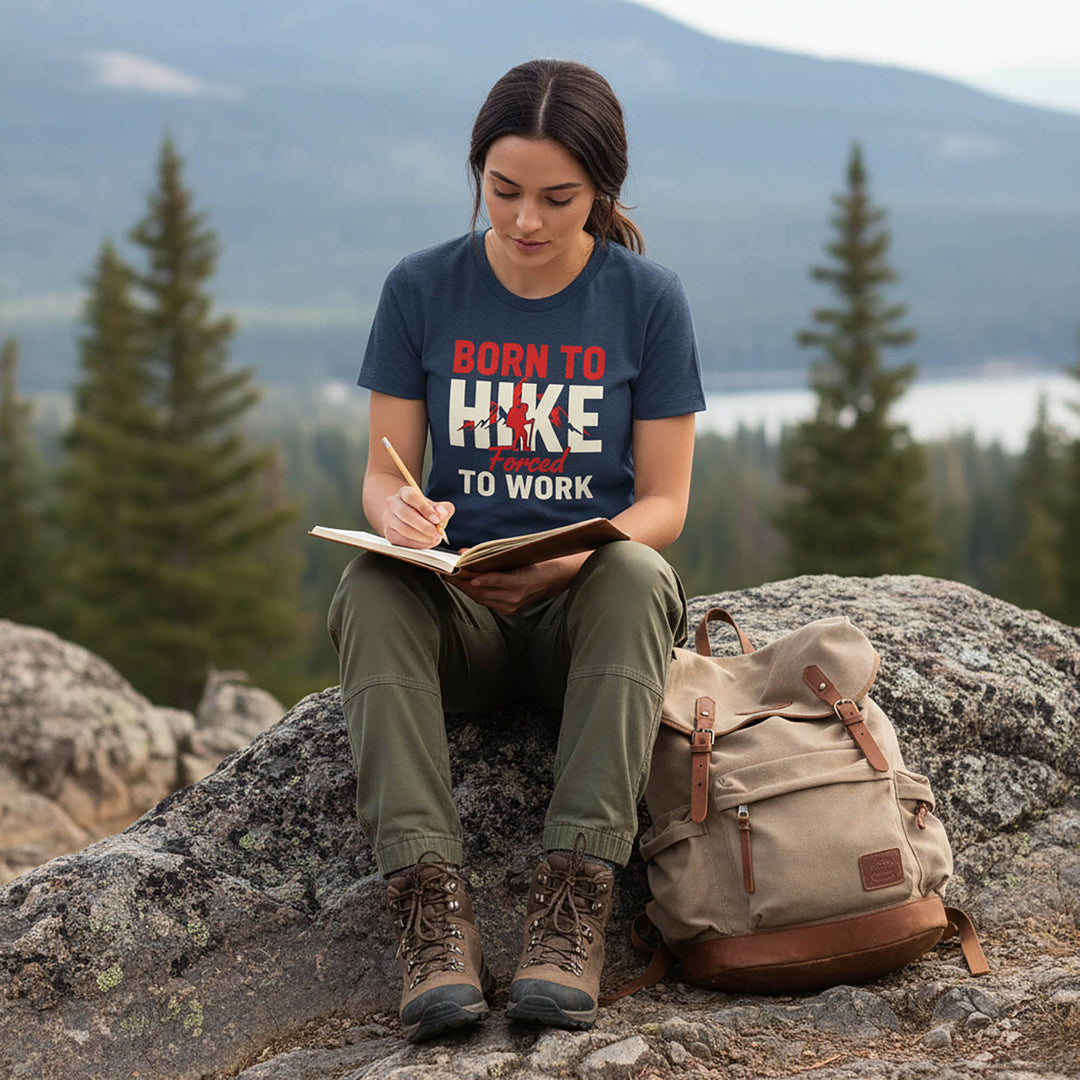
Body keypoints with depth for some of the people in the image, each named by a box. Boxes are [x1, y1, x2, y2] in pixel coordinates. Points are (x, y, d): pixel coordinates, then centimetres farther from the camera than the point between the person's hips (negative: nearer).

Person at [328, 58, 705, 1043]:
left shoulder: (648, 299, -1)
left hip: (586, 602, -1)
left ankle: (575, 899, -41)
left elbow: (663, 502, -2)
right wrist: (399, 513, -21)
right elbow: (385, 472, 4)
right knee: (372, 585, -32)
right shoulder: (421, 289, 2)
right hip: (456, 615, 1)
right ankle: (430, 905, -42)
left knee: (635, 577, -35)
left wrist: (567, 561, -22)